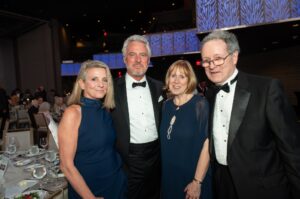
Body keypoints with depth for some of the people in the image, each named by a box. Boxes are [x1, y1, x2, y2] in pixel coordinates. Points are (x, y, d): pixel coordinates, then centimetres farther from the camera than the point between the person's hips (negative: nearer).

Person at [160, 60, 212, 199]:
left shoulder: (200, 104, -15)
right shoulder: (166, 105, 0)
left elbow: (207, 144, -17)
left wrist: (197, 181, -17)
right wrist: (164, 174, 8)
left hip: (192, 178, -4)